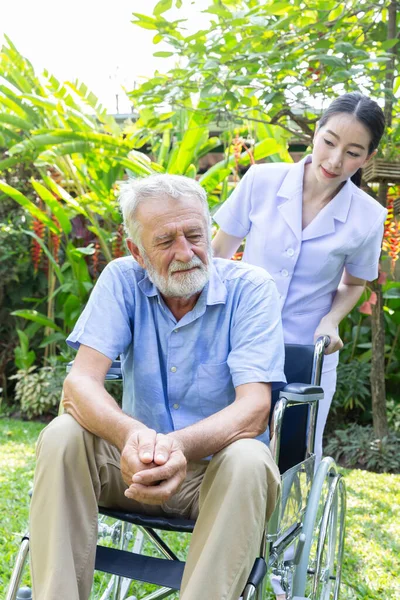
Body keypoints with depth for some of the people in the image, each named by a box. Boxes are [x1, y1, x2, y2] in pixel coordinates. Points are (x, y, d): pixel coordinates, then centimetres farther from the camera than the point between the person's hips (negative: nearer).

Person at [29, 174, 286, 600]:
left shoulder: (250, 288, -12)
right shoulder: (123, 280, -6)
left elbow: (254, 407, -23)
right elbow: (80, 382, -17)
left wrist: (180, 445, -44)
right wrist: (131, 435, -41)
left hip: (217, 465, -2)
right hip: (137, 461, 2)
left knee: (248, 460, -35)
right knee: (61, 437, -24)